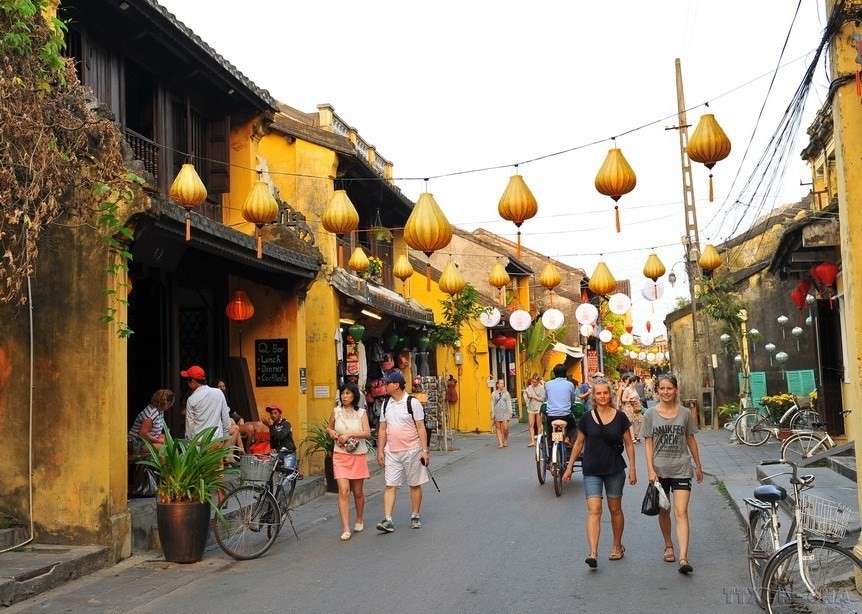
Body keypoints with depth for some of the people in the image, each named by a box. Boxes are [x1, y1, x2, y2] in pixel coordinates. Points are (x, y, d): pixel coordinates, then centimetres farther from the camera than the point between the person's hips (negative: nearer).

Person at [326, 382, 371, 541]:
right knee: (343, 491, -12)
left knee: (358, 492, 11)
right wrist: (330, 432, -2)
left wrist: (349, 434, -20)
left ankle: (359, 520, 35)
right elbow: (329, 428, 20)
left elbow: (367, 433, -10)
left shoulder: (361, 413, 1)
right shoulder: (336, 411, 4)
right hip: (340, 456, 0)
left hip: (358, 456, 0)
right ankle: (346, 529, -13)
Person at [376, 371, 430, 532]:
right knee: (390, 486, -3)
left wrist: (424, 450, -11)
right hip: (391, 452, 4)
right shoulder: (386, 404, 8)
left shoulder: (413, 403, -7)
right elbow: (382, 429, 12)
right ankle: (388, 520, -4)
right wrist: (380, 451, 7)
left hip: (412, 451, -4)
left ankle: (415, 517, 19)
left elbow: (421, 428, -7)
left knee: (415, 485, 7)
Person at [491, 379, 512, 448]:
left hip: (505, 412, 0)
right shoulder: (494, 393, 4)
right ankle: (500, 443, 3)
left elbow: (509, 403, 8)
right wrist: (492, 413, -2)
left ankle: (505, 440, 19)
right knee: (498, 428, 0)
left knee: (505, 428, -7)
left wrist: (510, 412, 1)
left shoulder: (506, 393, 8)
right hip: (497, 412, 0)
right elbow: (492, 404, 4)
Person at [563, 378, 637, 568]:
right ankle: (593, 554, -17)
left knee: (615, 509, 12)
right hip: (592, 471, 0)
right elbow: (579, 443, 9)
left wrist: (632, 469, 1)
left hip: (615, 470, 1)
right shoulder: (586, 418, 0)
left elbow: (628, 444, 5)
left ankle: (617, 546, 31)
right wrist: (569, 467, 10)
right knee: (594, 510, -11)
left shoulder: (620, 417, -1)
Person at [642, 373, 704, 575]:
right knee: (664, 511, 14)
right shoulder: (651, 415, 0)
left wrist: (698, 465, 16)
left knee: (681, 513, -10)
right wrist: (651, 470, -8)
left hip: (681, 469, -1)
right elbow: (648, 444, 0)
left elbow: (690, 440, 12)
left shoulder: (685, 413, 2)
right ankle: (668, 545, 35)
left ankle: (683, 558, -16)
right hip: (660, 469, 1)